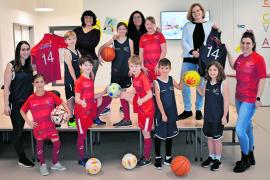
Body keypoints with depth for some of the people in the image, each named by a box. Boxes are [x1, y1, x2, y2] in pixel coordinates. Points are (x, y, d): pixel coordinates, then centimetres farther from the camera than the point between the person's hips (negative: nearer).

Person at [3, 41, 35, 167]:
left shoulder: (30, 66, 6)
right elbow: (6, 86, -11)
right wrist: (6, 105, -16)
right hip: (16, 103, -4)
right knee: (18, 130, 5)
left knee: (20, 128, 12)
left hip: (28, 102, 4)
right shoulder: (11, 65, -9)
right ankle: (22, 159, 16)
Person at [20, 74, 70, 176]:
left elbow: (62, 103, 0)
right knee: (39, 145, 10)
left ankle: (55, 164, 19)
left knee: (57, 142, -1)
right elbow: (22, 111, 3)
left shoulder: (50, 95, -7)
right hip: (38, 126, -1)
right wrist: (28, 122, -5)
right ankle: (43, 165, 28)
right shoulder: (31, 98, -7)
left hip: (50, 124, 1)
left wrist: (68, 112, -14)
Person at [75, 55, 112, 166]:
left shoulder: (91, 80, 8)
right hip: (81, 112, -6)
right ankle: (81, 159, 16)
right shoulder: (79, 81, -16)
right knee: (82, 135, 2)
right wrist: (82, 102, -40)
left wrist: (104, 92, 12)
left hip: (90, 110, 7)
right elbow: (77, 99, -19)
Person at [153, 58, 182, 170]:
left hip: (171, 112, 5)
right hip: (161, 112, -5)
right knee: (159, 134, 6)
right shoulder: (157, 82, -13)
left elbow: (179, 87, 18)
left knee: (170, 134, 14)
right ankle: (158, 157, 22)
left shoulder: (171, 79, 1)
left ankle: (168, 157, 28)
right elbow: (158, 99, -15)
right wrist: (163, 114, -17)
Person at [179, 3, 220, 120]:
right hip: (189, 58, 1)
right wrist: (192, 51, -14)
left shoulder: (210, 25, 7)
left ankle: (198, 109, 19)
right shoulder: (187, 26, 9)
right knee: (184, 84, -2)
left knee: (201, 85, 4)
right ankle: (187, 110, 11)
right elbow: (184, 42, 0)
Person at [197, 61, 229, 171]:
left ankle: (218, 160, 25)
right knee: (209, 137, 16)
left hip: (218, 116, -6)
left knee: (216, 138, 7)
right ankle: (211, 157, 35)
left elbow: (226, 101, -14)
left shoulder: (223, 84, -16)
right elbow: (203, 94, 19)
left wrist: (224, 116, -15)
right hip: (208, 115, 6)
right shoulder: (207, 82, 1)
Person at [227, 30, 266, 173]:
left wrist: (258, 98, -15)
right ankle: (250, 157, 34)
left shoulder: (258, 59, -13)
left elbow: (262, 79, -12)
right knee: (247, 128, 18)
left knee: (240, 130, -10)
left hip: (250, 100, -7)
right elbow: (234, 67, 29)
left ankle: (245, 159, 12)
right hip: (239, 97, 7)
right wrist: (227, 52, 21)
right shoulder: (240, 57, 6)